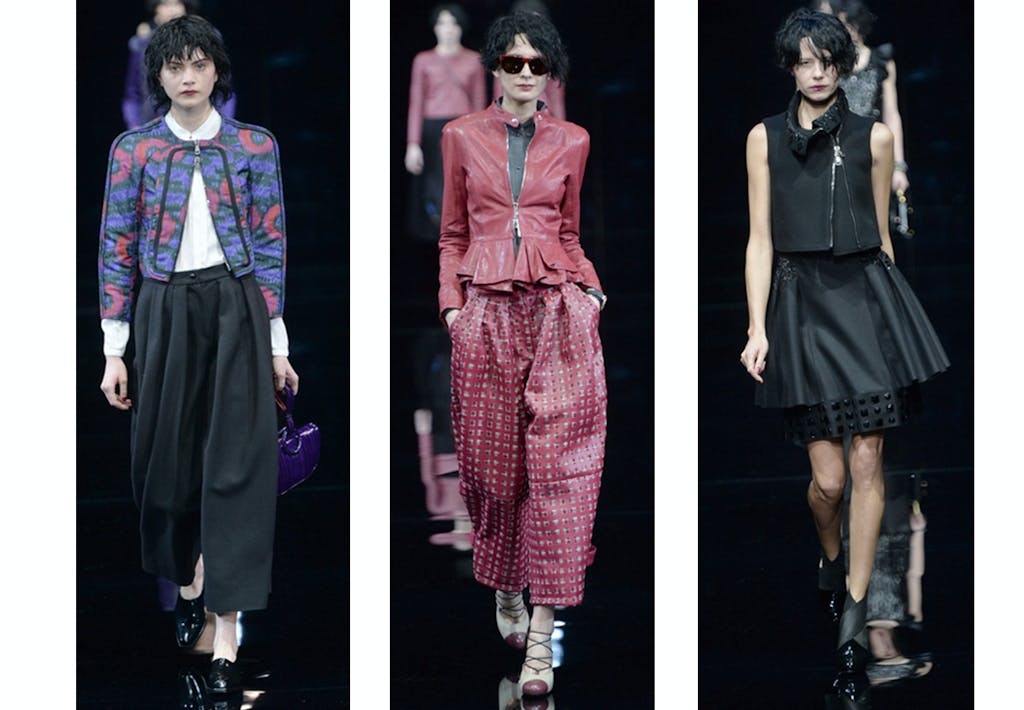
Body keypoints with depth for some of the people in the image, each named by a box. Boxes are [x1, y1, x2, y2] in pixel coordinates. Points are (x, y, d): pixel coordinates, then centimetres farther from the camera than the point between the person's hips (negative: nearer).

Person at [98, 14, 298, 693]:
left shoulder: (255, 146, 2)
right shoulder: (133, 149, 2)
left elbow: (271, 245, 3)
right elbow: (117, 250, 2)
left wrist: (278, 344, 1)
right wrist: (114, 352, -3)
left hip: (238, 310, -1)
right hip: (164, 313, 1)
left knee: (236, 460, -7)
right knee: (170, 453, 9)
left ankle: (227, 631, -7)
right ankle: (189, 578, 34)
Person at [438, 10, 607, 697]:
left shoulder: (571, 143, 10)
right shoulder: (463, 137, 9)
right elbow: (453, 235, 13)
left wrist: (589, 286, 3)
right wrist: (452, 304, 2)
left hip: (557, 308, 0)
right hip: (487, 311, 1)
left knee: (558, 462, -10)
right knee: (493, 457, 5)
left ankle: (540, 636, -12)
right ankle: (506, 589, 30)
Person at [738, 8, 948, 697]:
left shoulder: (873, 137, 7)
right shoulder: (765, 138, 6)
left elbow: (881, 233, 14)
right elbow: (761, 239, 4)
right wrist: (757, 329, -3)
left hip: (867, 297, 1)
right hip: (800, 302, 0)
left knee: (867, 461, -5)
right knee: (828, 476, -2)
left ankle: (853, 625, 2)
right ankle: (832, 562, 33)